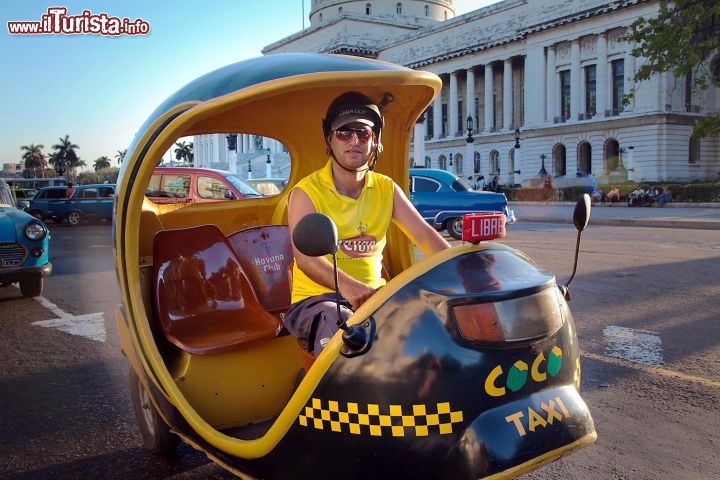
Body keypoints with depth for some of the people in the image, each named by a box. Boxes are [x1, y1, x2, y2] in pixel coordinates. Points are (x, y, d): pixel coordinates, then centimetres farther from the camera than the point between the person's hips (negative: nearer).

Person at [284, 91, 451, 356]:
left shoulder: (386, 189, 11)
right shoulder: (306, 192, -5)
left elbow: (425, 235, -1)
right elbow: (304, 255, -21)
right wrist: (347, 285, -41)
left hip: (373, 297, 5)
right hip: (316, 299, -5)